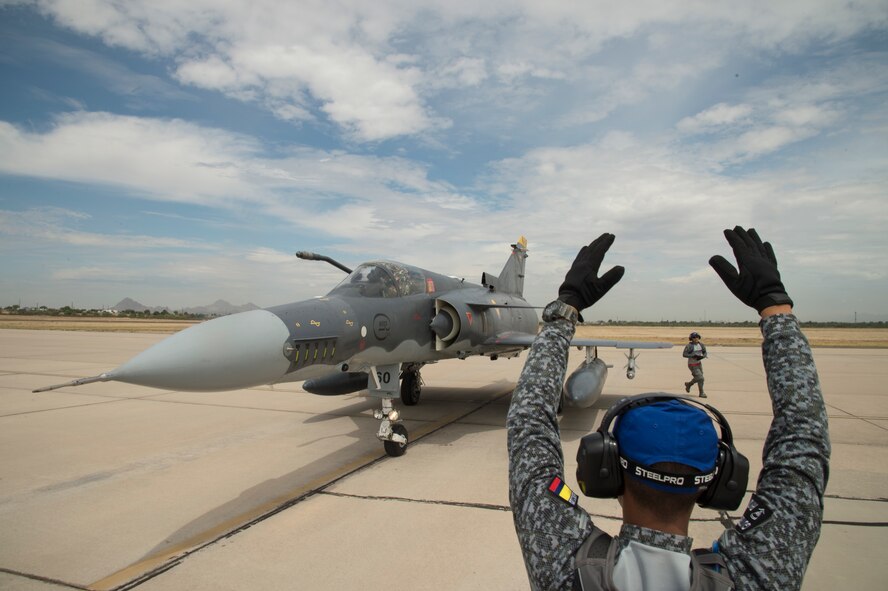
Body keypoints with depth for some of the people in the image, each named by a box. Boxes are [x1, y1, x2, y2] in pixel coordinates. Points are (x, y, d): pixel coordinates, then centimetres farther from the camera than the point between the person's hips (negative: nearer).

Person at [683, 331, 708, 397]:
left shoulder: (701, 345, -2)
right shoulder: (689, 346, -19)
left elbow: (705, 353, 4)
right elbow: (684, 354, -20)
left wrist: (702, 357, -18)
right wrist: (693, 356, -29)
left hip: (699, 363, 7)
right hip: (692, 365, -6)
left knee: (697, 378, 16)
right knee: (700, 378, -11)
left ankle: (688, 384, 44)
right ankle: (701, 393, 5)